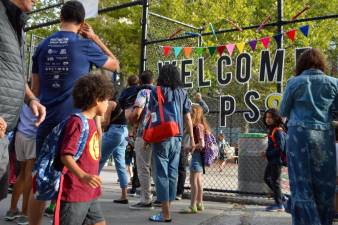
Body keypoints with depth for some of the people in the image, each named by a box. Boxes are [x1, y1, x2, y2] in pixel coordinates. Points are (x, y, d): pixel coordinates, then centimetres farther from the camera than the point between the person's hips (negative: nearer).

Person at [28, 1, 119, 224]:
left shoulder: (43, 46, 8)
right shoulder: (85, 45, -3)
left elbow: (35, 89, 13)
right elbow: (115, 65, 14)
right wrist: (95, 38, 13)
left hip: (46, 121, 4)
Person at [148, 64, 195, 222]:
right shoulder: (182, 93, 9)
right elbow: (188, 117, 7)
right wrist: (192, 138, 12)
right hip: (177, 138, 4)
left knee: (162, 173, -1)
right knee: (172, 173, 10)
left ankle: (166, 214, -1)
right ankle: (167, 209, 16)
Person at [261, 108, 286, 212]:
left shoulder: (278, 131, -18)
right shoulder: (271, 130, 11)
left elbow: (280, 147, -22)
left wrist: (267, 154, -17)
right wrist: (266, 153, 3)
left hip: (277, 160, -10)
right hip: (271, 160, 10)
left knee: (275, 181, -2)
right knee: (267, 178, 17)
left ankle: (279, 205, 10)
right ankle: (281, 198, 28)